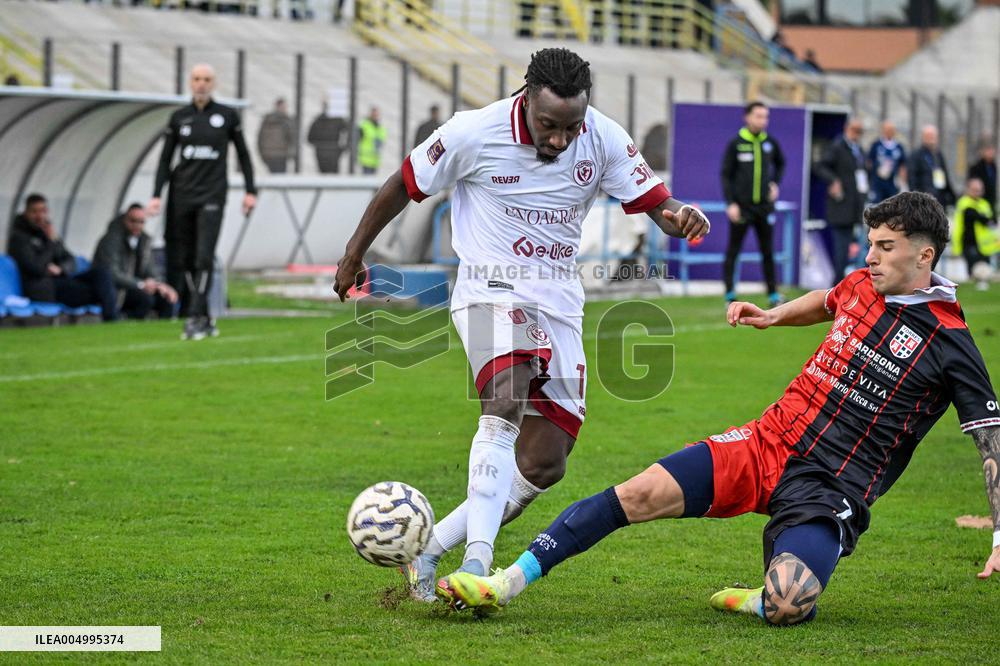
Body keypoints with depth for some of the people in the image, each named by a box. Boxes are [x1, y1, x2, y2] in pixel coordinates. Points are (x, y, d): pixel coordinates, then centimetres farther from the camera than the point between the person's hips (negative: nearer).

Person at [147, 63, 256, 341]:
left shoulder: (228, 115, 2)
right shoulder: (179, 117, 6)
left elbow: (243, 154, 9)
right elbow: (165, 159, 8)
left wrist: (250, 191, 4)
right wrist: (156, 195, 0)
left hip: (212, 195, -3)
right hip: (182, 194, 3)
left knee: (204, 258, -14)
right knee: (184, 260, 2)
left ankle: (195, 319, -16)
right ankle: (206, 320, 12)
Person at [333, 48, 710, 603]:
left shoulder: (605, 141, -6)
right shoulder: (474, 134, -14)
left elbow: (655, 203, -3)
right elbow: (404, 187, 0)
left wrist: (680, 219, -28)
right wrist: (355, 254, 10)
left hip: (560, 303, 5)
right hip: (491, 289, -5)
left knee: (544, 464, 0)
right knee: (505, 403, -33)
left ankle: (429, 549, 11)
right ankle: (477, 559, -41)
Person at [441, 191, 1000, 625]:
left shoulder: (949, 343, -9)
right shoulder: (862, 285, 9)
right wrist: (776, 315, 19)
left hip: (829, 493, -5)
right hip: (769, 445, 5)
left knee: (784, 609, -31)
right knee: (641, 494, -14)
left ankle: (765, 597, 6)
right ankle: (508, 582, -11)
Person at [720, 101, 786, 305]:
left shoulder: (770, 143, 5)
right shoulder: (736, 144, -5)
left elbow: (780, 163, 25)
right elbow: (726, 175, -4)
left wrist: (775, 183, 9)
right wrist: (730, 203, -12)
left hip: (764, 206, 3)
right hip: (741, 206, -3)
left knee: (768, 251, 6)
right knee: (733, 251, 2)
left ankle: (773, 294, 10)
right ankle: (730, 294, 8)